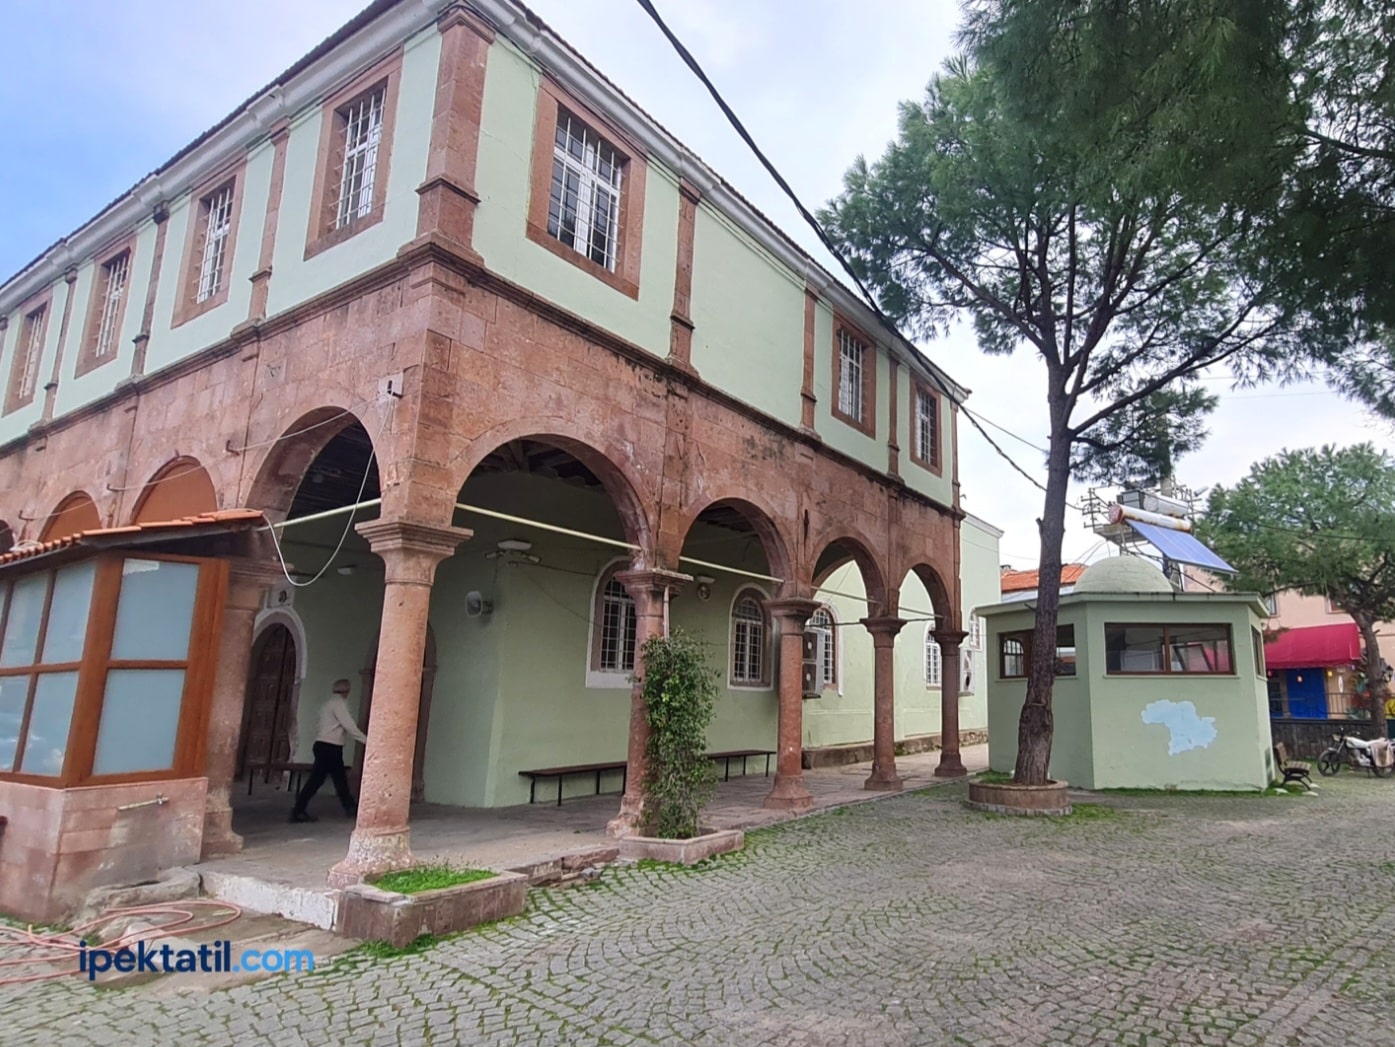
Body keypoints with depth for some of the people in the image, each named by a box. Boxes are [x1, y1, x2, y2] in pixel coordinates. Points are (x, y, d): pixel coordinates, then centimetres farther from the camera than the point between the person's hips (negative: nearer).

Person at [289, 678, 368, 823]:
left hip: (325, 746, 9)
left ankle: (350, 808, 15)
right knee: (316, 779, 0)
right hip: (330, 747, -9)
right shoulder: (339, 703, -10)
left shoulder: (329, 704, 18)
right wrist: (366, 740, -9)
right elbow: (349, 725, -15)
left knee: (340, 778, 11)